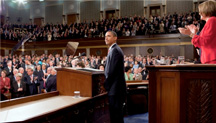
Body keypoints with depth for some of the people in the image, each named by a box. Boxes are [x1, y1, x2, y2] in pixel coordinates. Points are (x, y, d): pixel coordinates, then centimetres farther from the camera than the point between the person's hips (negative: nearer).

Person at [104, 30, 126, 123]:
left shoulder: (115, 50, -14)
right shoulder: (112, 50, 17)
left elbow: (112, 71, -19)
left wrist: (105, 85, -10)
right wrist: (106, 84, 12)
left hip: (115, 89, -10)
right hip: (115, 89, 10)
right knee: (114, 115, 16)